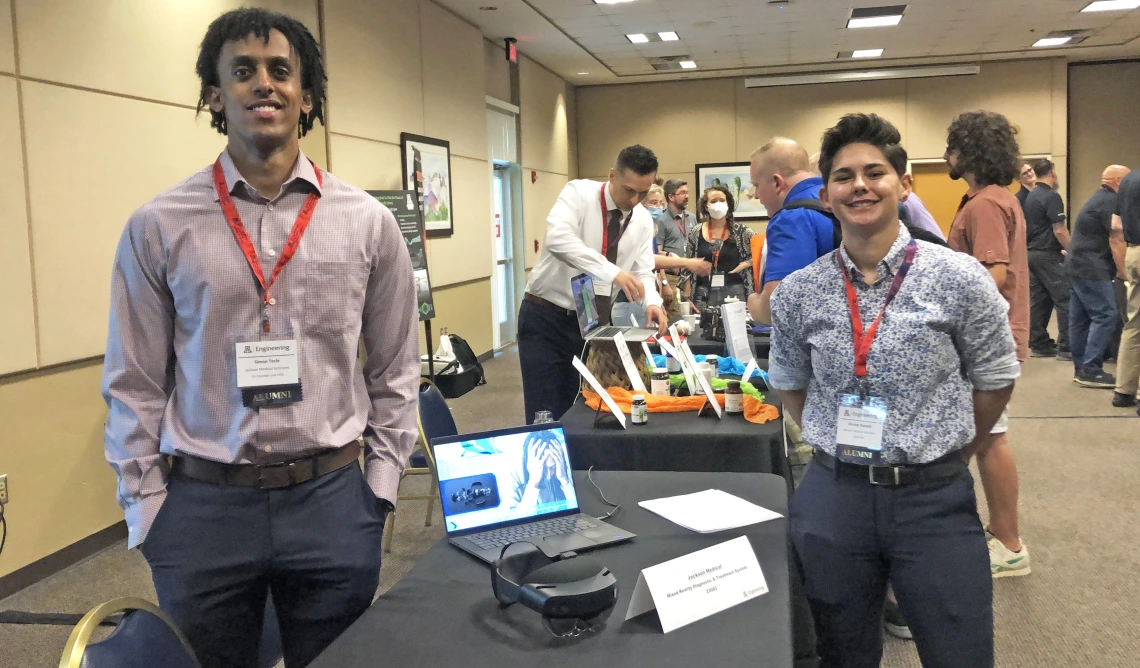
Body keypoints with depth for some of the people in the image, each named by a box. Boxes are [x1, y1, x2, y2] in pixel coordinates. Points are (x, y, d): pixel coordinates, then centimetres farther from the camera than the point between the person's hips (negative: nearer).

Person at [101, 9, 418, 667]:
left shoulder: (368, 222, 1)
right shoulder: (158, 228, -1)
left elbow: (396, 368, 6)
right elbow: (135, 384, 3)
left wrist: (381, 484, 2)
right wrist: (147, 509, 0)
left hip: (333, 501, 1)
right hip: (200, 507, 0)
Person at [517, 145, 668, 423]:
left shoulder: (643, 220, 2)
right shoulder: (579, 192, -15)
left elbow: (643, 272, 2)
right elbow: (558, 238, -33)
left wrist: (651, 302, -21)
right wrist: (612, 272, -43)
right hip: (547, 317, -5)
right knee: (546, 416, -5)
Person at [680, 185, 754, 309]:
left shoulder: (740, 231, 1)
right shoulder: (695, 234, 5)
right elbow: (687, 268, 6)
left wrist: (743, 265, -8)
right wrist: (688, 298, 1)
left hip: (734, 292, -1)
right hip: (704, 294, 1)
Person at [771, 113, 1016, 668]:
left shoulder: (959, 278, -7)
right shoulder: (799, 292, -1)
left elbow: (994, 381, 4)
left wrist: (943, 453, 9)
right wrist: (841, 448, 7)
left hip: (935, 498, -1)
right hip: (833, 496, 2)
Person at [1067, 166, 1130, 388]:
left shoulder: (1100, 198, 19)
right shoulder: (1111, 201, -12)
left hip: (1078, 265, 10)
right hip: (1091, 269, -10)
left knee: (1080, 318, 9)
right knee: (1106, 316, -9)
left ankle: (1081, 368, 13)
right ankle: (1090, 371, -10)